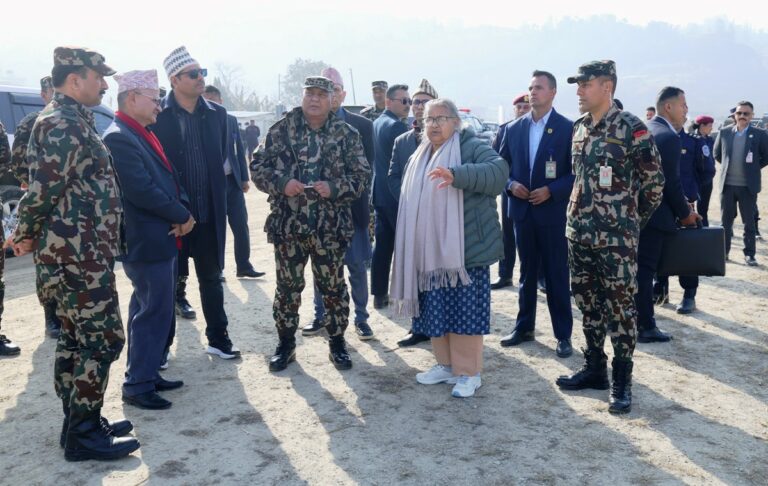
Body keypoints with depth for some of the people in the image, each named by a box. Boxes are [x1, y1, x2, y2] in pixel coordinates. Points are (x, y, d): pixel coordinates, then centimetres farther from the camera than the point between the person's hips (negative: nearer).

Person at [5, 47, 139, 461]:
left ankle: (80, 424, 26)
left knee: (76, 340, 15)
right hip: (78, 255, -10)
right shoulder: (62, 124, -16)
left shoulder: (71, 120, 17)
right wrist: (26, 236, -5)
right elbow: (43, 190, -20)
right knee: (103, 340, -4)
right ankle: (83, 435, 6)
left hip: (80, 252, 10)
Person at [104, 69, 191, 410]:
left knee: (153, 311, 16)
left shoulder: (143, 135, 14)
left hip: (162, 239, 10)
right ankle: (137, 386, 8)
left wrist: (180, 216, -3)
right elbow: (140, 190, -23)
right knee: (154, 313, -3)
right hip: (147, 243, -10)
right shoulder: (119, 137, -17)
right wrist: (182, 216, -13)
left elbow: (167, 179, 14)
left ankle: (147, 374, 28)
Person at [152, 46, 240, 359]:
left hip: (209, 213, 4)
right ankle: (162, 345, 22)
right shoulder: (157, 116, -8)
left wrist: (215, 193, 7)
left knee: (211, 278, 14)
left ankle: (218, 338, 26)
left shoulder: (216, 113, 6)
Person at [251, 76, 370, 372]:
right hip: (287, 225, 1)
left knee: (333, 286, 9)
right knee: (287, 286, 10)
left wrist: (334, 187, -17)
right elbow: (258, 166, 2)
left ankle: (337, 343, 25)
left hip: (330, 227, 0)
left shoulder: (346, 134, 2)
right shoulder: (281, 130, 2)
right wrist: (281, 183, -15)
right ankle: (285, 344, 26)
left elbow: (362, 176, 0)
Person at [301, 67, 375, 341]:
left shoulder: (361, 125, 2)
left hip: (351, 206, 0)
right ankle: (320, 316, 24)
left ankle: (361, 318, 16)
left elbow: (367, 166, 0)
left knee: (357, 265, 4)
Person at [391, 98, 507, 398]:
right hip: (430, 251, 7)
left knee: (465, 311, -2)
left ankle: (469, 373, 11)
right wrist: (414, 251, 20)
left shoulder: (472, 147, -3)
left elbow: (499, 169, -23)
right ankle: (446, 364, 28)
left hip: (464, 249, -6)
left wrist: (456, 174, -35)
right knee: (436, 311, 12)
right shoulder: (418, 159, 18)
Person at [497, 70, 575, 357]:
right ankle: (524, 327, 26)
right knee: (527, 272, 14)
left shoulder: (567, 128, -5)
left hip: (553, 211, -4)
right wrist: (510, 184, -7)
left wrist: (551, 190, -17)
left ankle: (563, 335, 13)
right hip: (522, 210, 4)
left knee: (557, 275, 3)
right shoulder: (514, 129, 7)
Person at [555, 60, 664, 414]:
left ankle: (622, 379, 13)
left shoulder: (631, 128, -10)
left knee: (620, 306, 1)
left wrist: (632, 220, 3)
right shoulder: (579, 128, 9)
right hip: (579, 231, 7)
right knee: (587, 302, 14)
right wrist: (585, 212, 15)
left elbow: (654, 182, -5)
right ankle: (594, 368, 28)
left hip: (616, 237, -7)